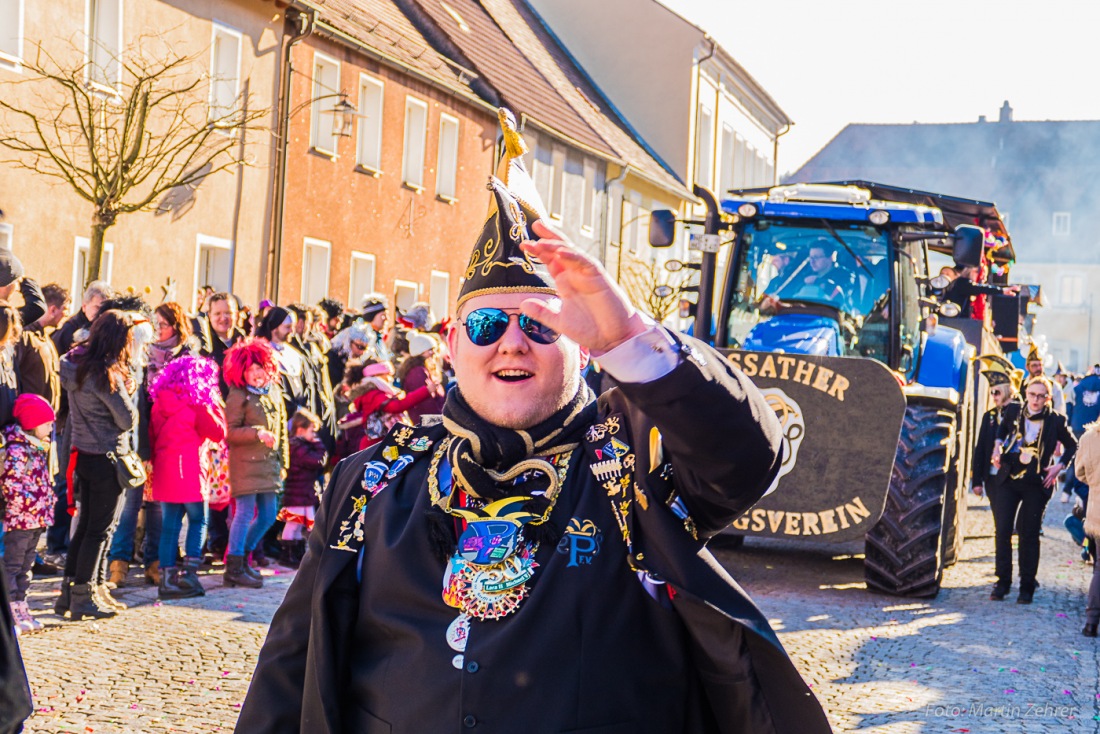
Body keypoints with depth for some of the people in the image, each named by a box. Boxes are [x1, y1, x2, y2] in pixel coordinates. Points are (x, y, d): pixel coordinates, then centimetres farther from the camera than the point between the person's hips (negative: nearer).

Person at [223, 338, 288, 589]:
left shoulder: (274, 393, 12)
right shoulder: (238, 396, -8)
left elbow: (281, 430, 17)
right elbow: (230, 432, -12)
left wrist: (283, 462, 16)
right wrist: (257, 433, -23)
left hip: (269, 463, 7)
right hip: (245, 462, -7)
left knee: (268, 515, 11)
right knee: (245, 512, -9)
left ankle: (242, 557, 26)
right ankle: (234, 569, -2)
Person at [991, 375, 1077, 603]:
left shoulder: (1055, 421, -4)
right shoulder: (1013, 412, 2)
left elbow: (1072, 445, 9)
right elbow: (1002, 430, 23)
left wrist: (1059, 466, -3)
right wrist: (998, 446, 6)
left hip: (1037, 484, -2)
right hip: (1009, 479, 2)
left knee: (1029, 533, 3)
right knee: (1002, 530, -2)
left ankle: (1027, 587, 11)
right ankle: (1002, 581, 10)